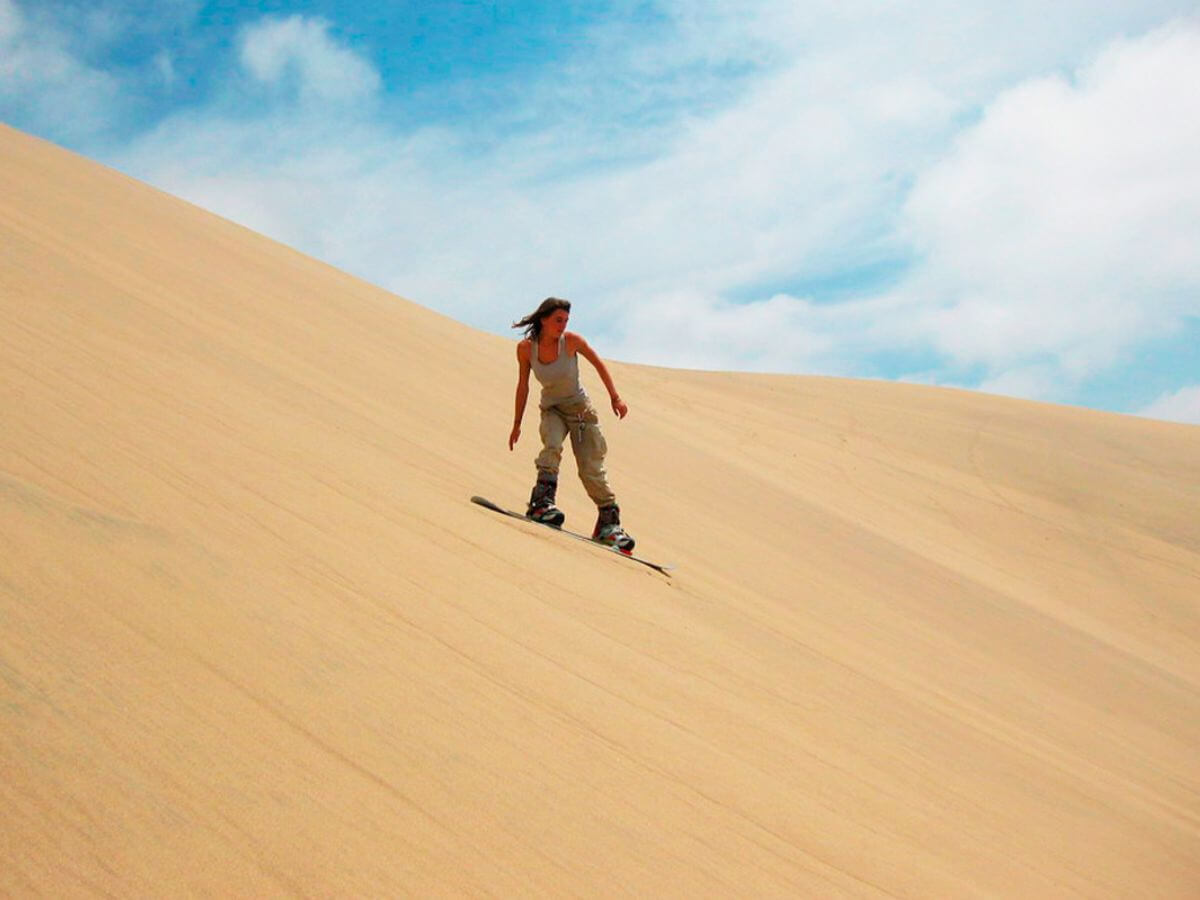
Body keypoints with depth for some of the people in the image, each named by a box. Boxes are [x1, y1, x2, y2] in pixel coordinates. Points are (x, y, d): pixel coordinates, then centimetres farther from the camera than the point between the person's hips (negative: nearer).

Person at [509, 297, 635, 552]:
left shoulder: (571, 340, -15)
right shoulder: (526, 348, -11)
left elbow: (598, 364, 1)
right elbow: (523, 386, 1)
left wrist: (615, 397, 2)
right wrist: (517, 424, 6)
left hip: (580, 408, -1)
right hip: (552, 410, 1)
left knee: (591, 468, -7)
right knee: (552, 446, -33)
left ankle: (609, 522, 6)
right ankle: (542, 502, -36)